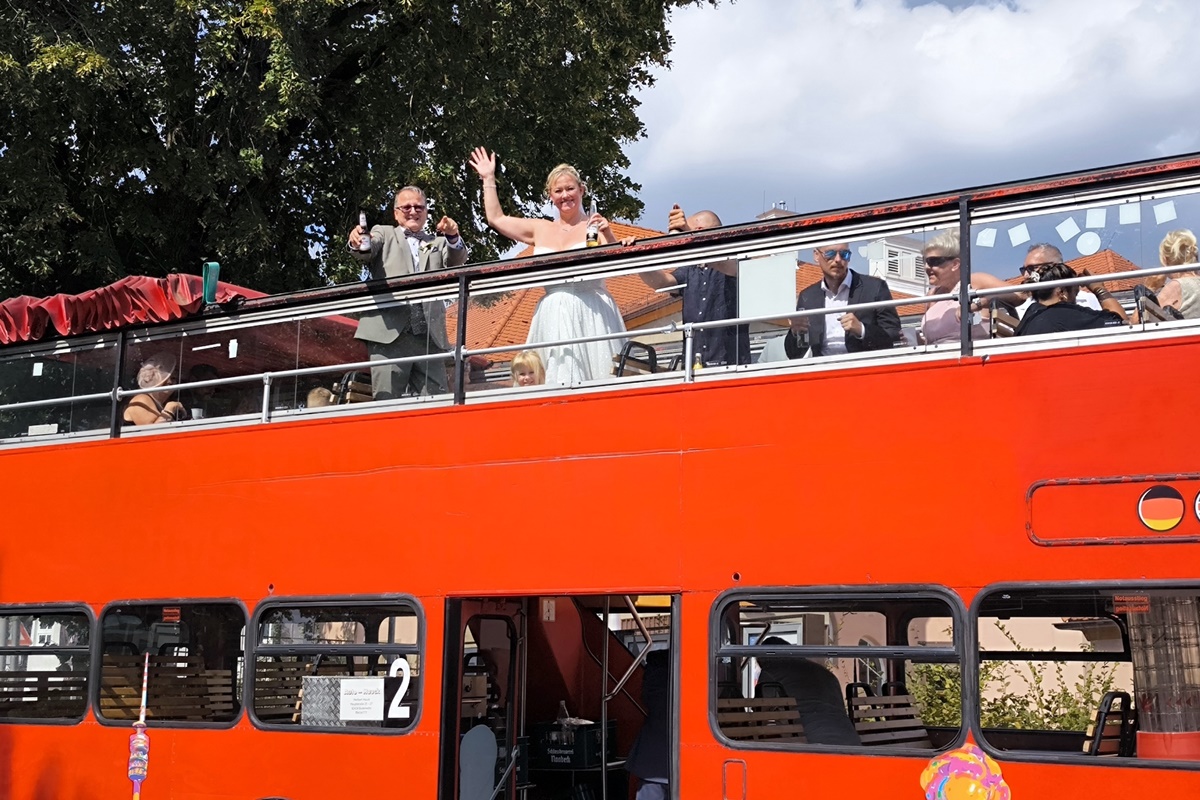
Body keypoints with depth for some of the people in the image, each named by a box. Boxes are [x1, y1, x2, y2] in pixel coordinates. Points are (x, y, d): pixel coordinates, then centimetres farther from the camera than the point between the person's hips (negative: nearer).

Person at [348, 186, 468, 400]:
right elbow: (366, 251, -1)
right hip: (389, 332, -3)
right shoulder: (384, 234, 20)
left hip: (429, 336, 3)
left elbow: (457, 262, 7)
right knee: (386, 403, -8)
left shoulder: (437, 243, 26)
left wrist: (453, 237, -16)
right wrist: (357, 243, -27)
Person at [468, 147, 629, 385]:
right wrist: (489, 179, 28)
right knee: (554, 381, -3)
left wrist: (608, 234, -24)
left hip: (590, 315, -4)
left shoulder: (595, 225, 3)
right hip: (551, 319, 4)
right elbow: (496, 219, 25)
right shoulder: (540, 229, 16)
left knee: (596, 380, -10)